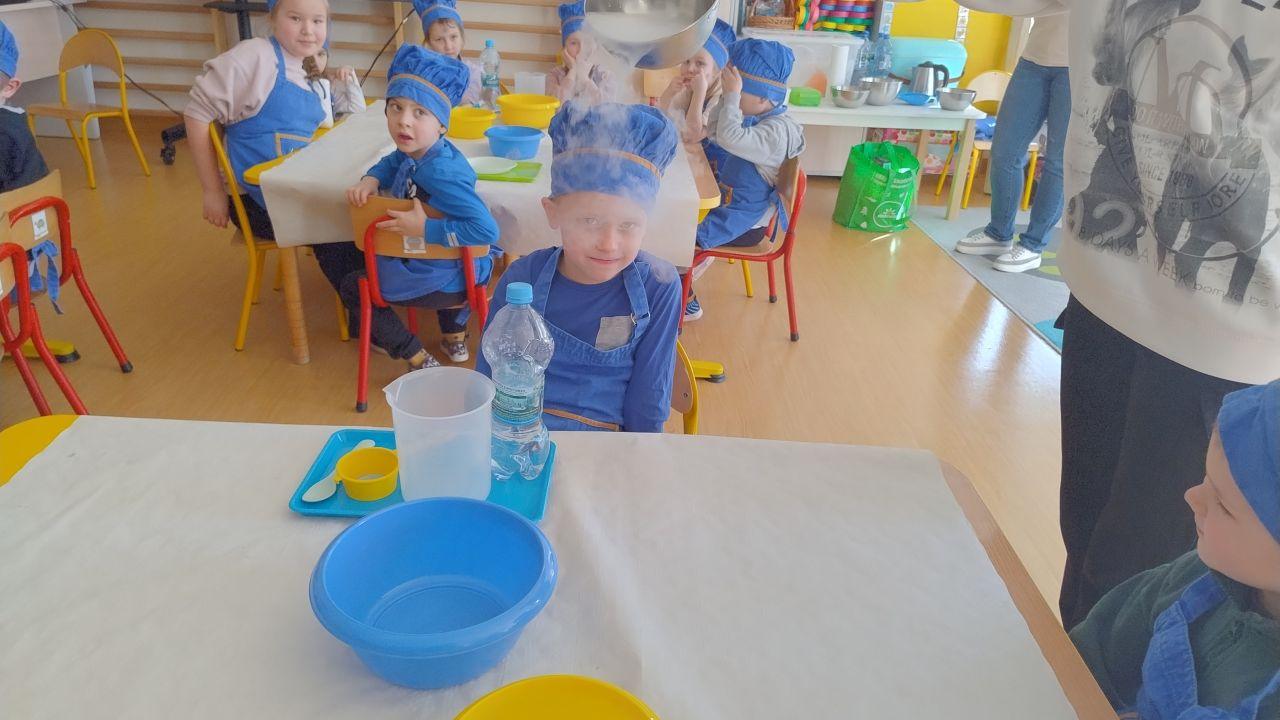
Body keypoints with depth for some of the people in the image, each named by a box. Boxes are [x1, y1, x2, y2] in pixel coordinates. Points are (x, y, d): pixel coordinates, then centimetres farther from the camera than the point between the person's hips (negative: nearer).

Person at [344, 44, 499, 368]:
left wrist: (425, 229, -30)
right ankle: (454, 337, 51)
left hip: (441, 280, -9)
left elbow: (487, 230, -36)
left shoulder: (438, 173, -31)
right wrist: (371, 180, -3)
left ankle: (419, 359, 5)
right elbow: (391, 163, 19)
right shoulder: (416, 151, -5)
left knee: (352, 287, 8)